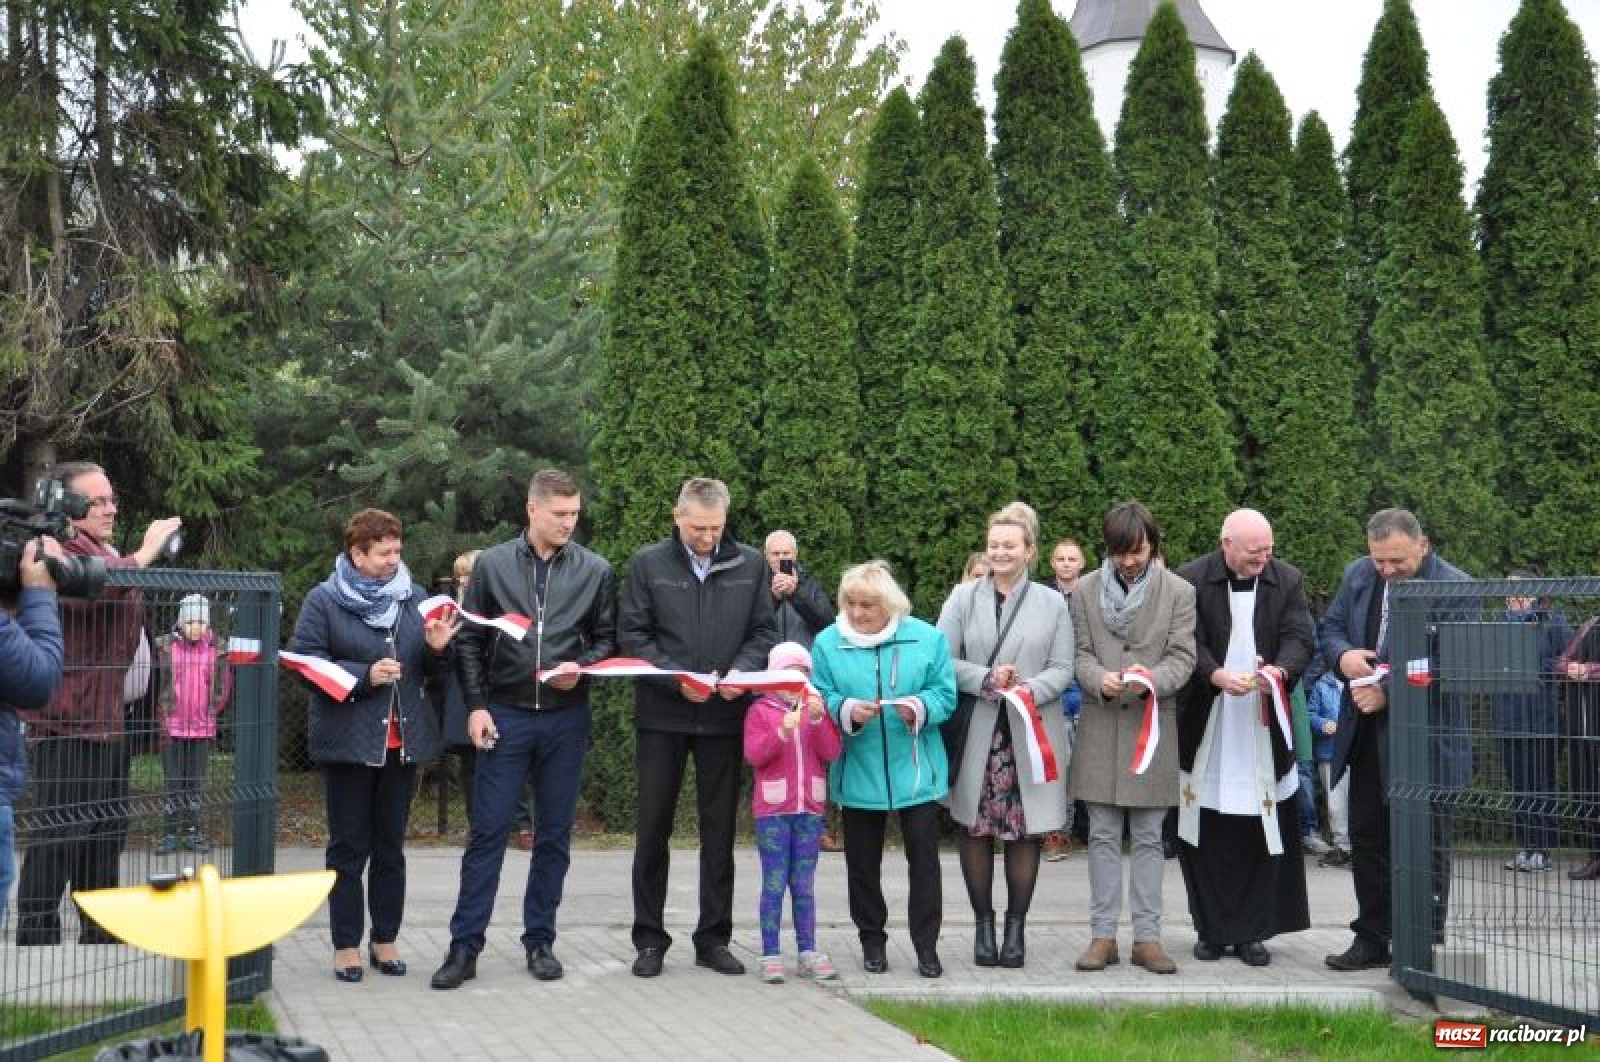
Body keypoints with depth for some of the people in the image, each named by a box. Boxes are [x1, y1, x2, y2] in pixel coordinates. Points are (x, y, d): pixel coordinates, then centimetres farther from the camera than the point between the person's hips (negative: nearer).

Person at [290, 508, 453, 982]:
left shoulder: (413, 597, 10)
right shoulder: (323, 600, -3)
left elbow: (428, 667, 16)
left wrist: (437, 649, -7)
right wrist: (365, 675, -19)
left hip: (402, 741, 4)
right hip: (347, 742, -4)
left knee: (391, 847, 11)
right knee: (348, 848, 4)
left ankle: (385, 940, 21)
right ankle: (346, 946, 13)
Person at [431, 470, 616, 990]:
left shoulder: (595, 571, 4)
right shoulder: (493, 564, 2)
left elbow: (608, 639, 8)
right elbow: (469, 641, 4)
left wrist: (582, 665, -12)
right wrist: (476, 705, -4)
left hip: (566, 718, 1)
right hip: (505, 716, -1)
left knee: (554, 835, 8)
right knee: (487, 831, -1)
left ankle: (540, 940, 20)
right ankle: (464, 947, 6)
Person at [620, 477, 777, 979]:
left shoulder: (750, 565, 6)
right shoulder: (647, 563, 0)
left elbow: (763, 631, 7)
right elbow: (632, 635, -2)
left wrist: (743, 669, -12)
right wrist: (676, 678, -15)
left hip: (724, 713, 2)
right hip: (663, 712, -1)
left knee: (720, 828, 8)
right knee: (654, 825, 4)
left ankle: (714, 937, 18)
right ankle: (650, 938, 15)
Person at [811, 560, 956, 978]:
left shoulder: (926, 637, -2)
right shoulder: (828, 642, -2)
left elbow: (945, 695, -2)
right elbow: (820, 700, -2)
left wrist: (920, 708, -21)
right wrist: (847, 711, -21)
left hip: (915, 771, -1)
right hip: (858, 773, 1)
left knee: (924, 857, 2)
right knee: (862, 862, 10)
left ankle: (927, 946, 12)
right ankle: (873, 941, 26)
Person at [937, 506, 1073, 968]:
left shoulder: (1052, 603, 6)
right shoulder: (963, 598, 6)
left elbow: (1062, 669, 2)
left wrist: (1030, 688, -17)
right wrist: (987, 679, -14)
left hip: (1030, 734, 0)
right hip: (976, 733, 0)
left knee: (1025, 830, 3)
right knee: (975, 829, 3)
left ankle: (1016, 926, 16)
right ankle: (983, 924, 16)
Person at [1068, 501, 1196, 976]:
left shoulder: (1179, 592, -1)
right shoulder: (1086, 589, 3)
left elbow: (1183, 656, -4)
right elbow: (1080, 652, 3)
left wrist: (1152, 679, -24)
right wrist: (1099, 679, -19)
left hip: (1153, 725, -1)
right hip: (1100, 727, 1)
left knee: (1148, 838, 6)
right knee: (1103, 836, 5)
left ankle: (1147, 936, 12)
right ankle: (1103, 935, 11)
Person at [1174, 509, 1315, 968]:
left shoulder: (1288, 580, 6)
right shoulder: (1191, 580, -2)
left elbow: (1300, 637, -1)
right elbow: (1187, 643, -7)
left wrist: (1281, 669, -22)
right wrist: (1216, 675, -26)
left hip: (1264, 729, 2)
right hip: (1206, 728, -2)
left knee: (1262, 834, 2)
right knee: (1207, 835, 3)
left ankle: (1252, 931, 11)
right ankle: (1211, 929, 14)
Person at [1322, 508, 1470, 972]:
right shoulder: (1357, 574, 6)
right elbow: (1331, 627, 14)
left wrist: (1388, 692, -22)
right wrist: (1342, 655, -10)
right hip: (1367, 736, 6)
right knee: (1367, 837, 13)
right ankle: (1372, 939, 25)